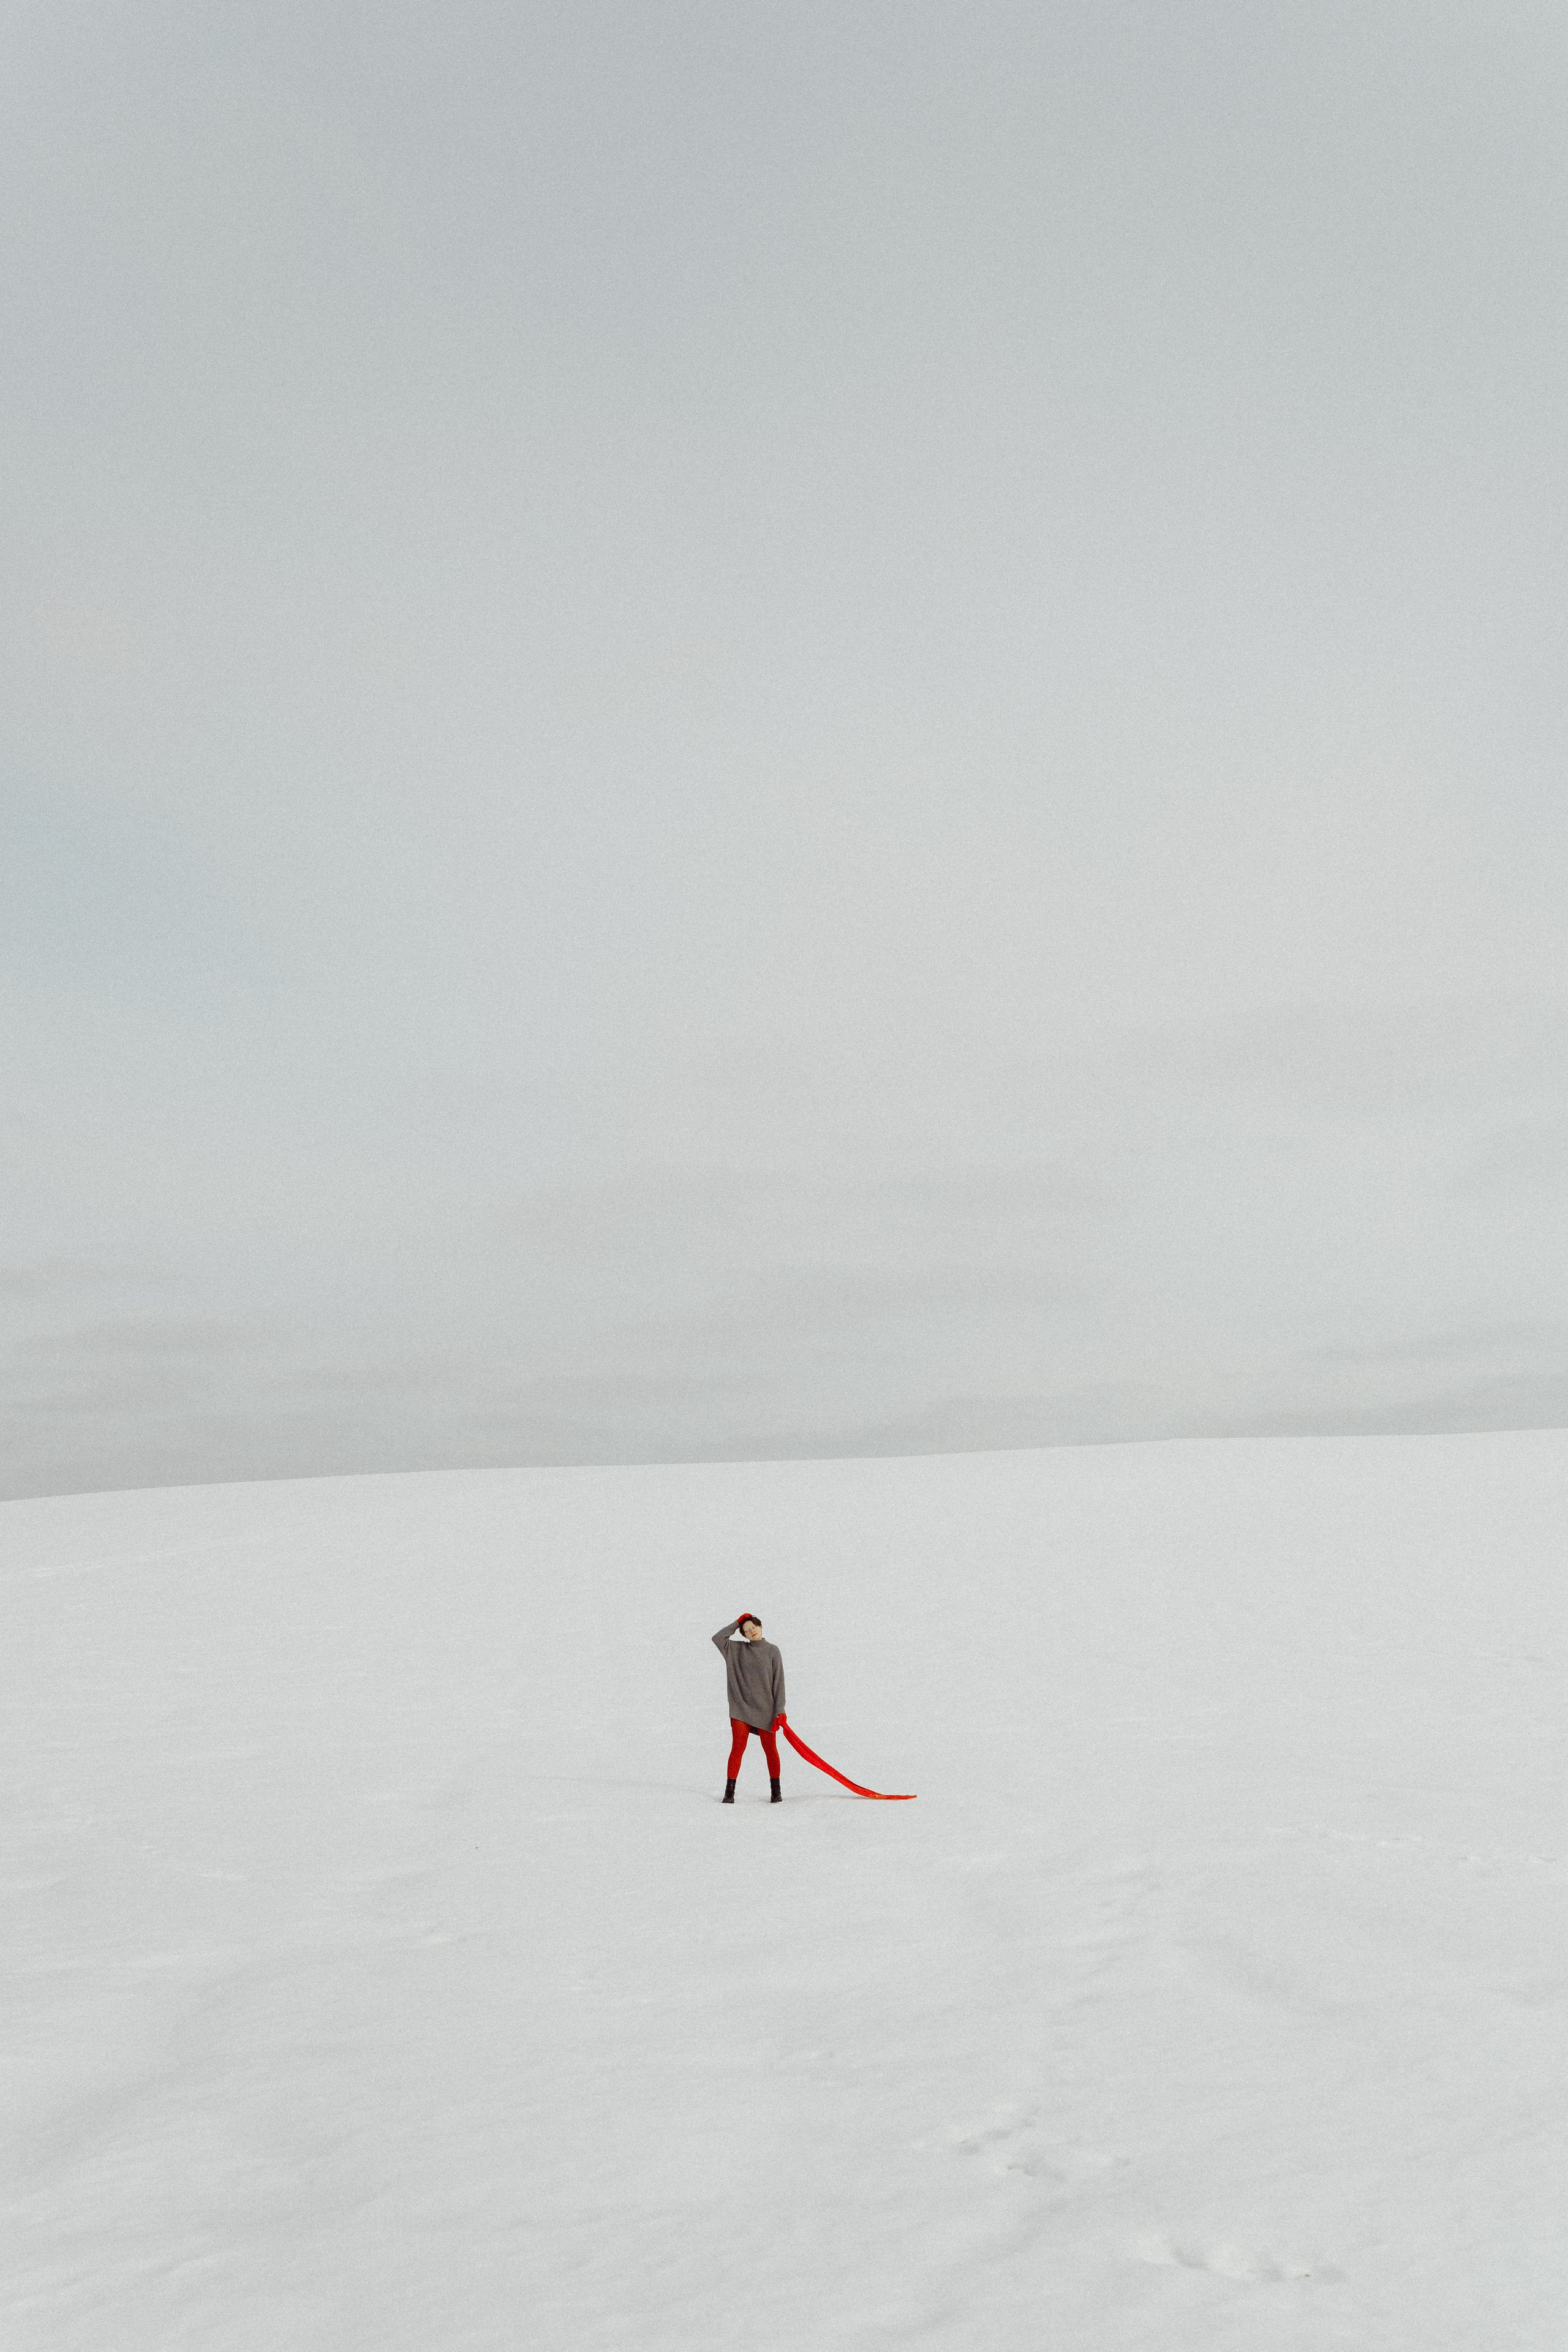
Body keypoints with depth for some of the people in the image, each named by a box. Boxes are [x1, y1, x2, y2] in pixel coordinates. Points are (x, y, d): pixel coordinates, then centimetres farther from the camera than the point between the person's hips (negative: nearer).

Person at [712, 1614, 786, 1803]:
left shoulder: (772, 1651, 1)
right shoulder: (737, 1650, 8)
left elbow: (778, 1682, 0)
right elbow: (717, 1638, -2)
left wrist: (780, 1711, -6)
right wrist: (737, 1622, 0)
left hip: (765, 1709, -1)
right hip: (741, 1708, 1)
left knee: (770, 1750, 3)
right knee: (738, 1748, -4)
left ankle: (776, 1791, 16)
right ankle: (729, 1792, 0)